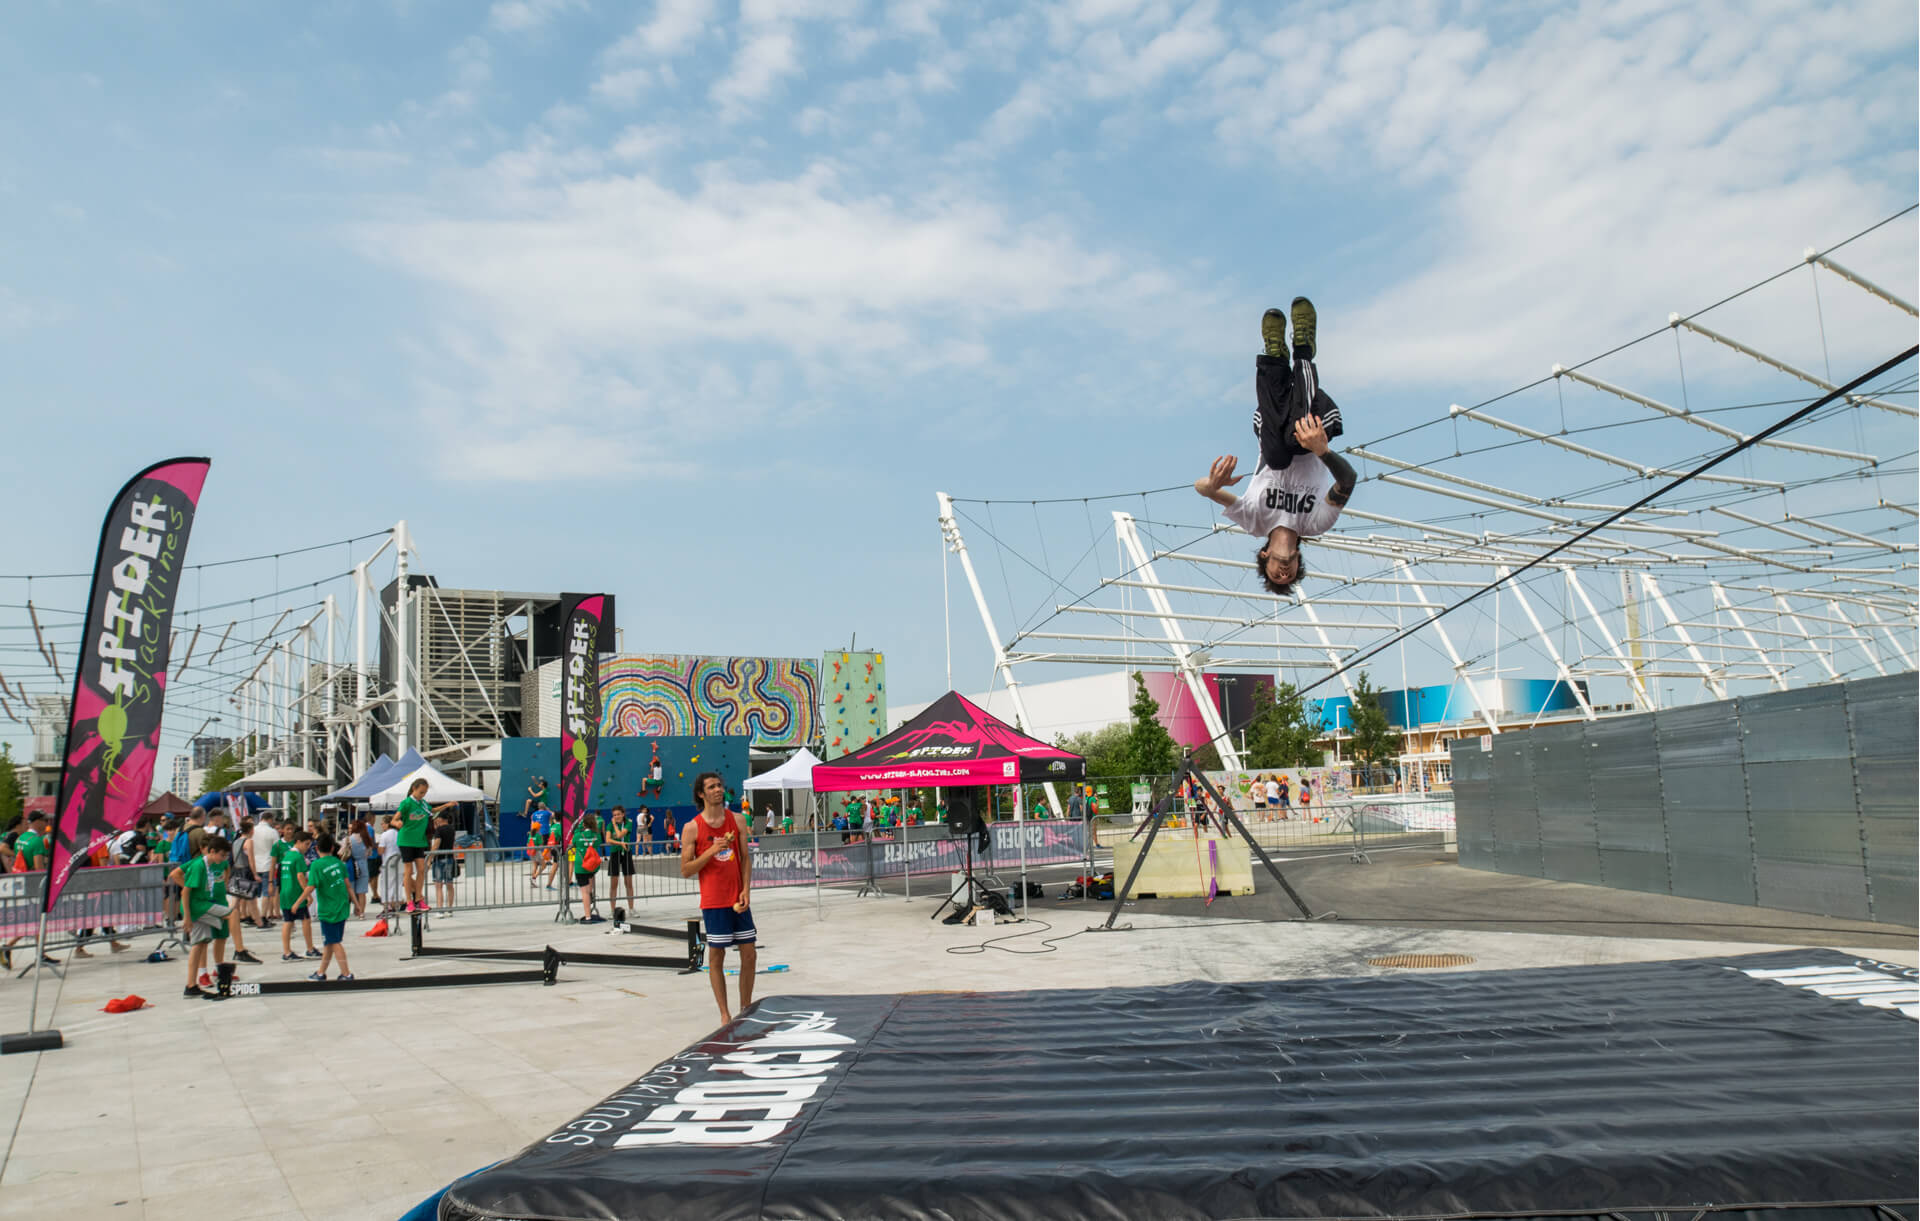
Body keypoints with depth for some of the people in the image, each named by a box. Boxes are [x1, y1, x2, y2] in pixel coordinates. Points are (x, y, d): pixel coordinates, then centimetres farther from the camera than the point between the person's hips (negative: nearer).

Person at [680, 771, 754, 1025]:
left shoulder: (737, 821, 6)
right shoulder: (692, 828, -5)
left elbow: (745, 858, 9)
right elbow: (685, 871, -7)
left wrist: (746, 890, -4)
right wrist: (712, 851, -19)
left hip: (738, 899, 4)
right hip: (713, 901, -4)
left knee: (749, 954, 6)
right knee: (716, 957, 2)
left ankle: (746, 1009, 20)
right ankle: (724, 1015, 11)